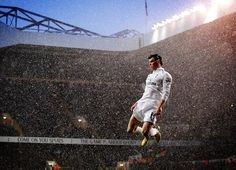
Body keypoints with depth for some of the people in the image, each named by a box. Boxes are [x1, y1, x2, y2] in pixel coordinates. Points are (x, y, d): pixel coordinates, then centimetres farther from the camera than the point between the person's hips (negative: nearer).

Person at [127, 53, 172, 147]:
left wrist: (159, 107, -22)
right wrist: (137, 103, 18)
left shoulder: (165, 75, 1)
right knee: (130, 130, 2)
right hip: (142, 104, 8)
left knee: (144, 132, -20)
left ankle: (155, 131, 15)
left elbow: (166, 93, -10)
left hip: (153, 106, -8)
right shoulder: (150, 76, 25)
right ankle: (153, 130, 21)